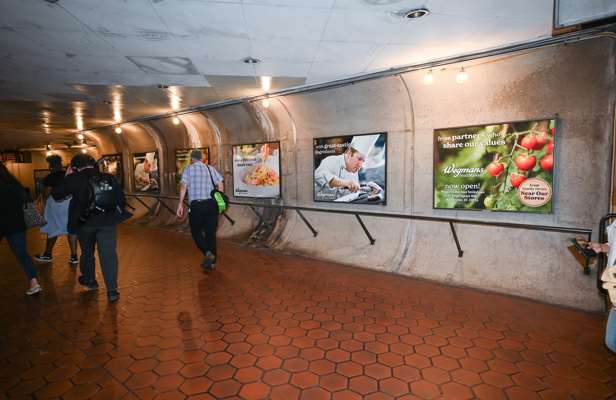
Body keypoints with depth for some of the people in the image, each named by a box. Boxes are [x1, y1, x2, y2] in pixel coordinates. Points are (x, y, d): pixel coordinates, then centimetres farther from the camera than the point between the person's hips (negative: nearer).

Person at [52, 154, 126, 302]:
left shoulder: (74, 179, -5)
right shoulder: (109, 178, 2)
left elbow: (56, 194, 2)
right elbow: (121, 199, 3)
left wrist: (67, 178, 10)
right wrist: (116, 213, 20)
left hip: (84, 222, 0)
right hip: (108, 221, 0)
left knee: (87, 252, 21)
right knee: (108, 254, 0)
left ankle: (89, 280, 40)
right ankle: (112, 290, -3)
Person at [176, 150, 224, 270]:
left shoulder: (189, 169, 3)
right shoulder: (210, 168, 13)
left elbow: (183, 186, -11)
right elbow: (220, 184, 4)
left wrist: (180, 204, -13)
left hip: (196, 205, -3)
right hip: (211, 204, 4)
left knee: (196, 231, 13)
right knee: (211, 233, 11)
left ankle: (208, 253, -8)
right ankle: (212, 262, 15)